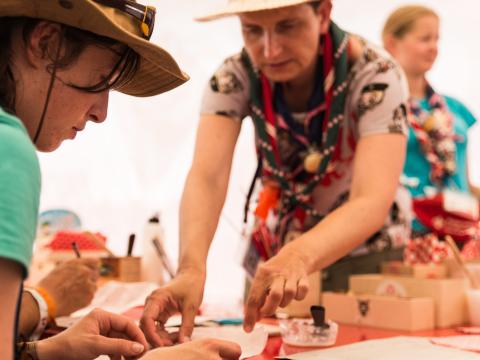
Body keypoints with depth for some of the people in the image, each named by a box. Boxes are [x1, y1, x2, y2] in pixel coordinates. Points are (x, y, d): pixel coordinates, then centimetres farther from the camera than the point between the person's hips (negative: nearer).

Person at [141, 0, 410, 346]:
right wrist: (192, 268, -50)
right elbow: (207, 177, -31)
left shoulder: (374, 75, -25)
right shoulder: (235, 77, -18)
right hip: (272, 255, 2)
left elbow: (373, 200, -37)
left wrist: (299, 257, -56)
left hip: (364, 254, -2)